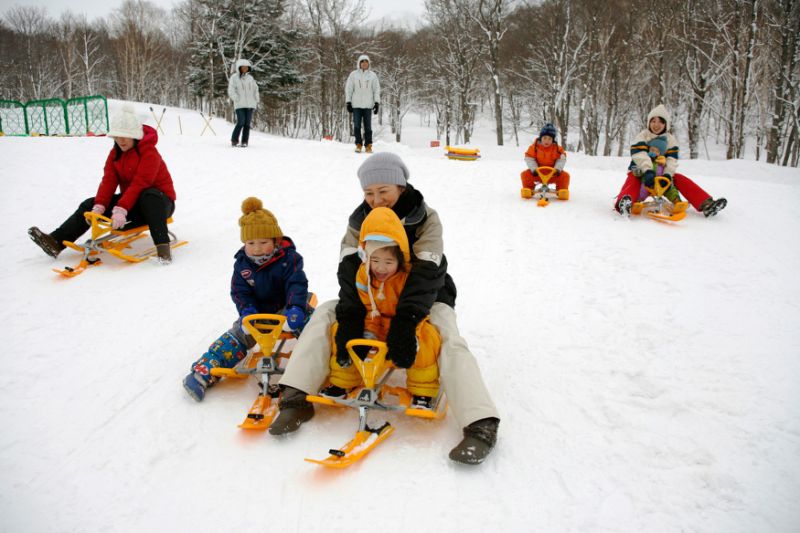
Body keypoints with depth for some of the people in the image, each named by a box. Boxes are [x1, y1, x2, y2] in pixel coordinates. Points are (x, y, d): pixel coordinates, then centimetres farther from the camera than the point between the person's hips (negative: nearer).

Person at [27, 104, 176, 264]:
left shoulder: (149, 153, -18)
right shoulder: (115, 153, 5)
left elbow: (139, 184, -30)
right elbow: (108, 181, -7)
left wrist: (121, 209, -40)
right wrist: (99, 206, -24)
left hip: (159, 202, -7)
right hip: (130, 201, 7)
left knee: (149, 196, -42)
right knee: (90, 204, -6)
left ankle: (162, 246, -49)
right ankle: (56, 242, -15)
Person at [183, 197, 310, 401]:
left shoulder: (288, 258, -13)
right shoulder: (242, 263, -3)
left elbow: (297, 284, -24)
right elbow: (239, 292, -5)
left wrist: (296, 307, -43)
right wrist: (247, 310, -26)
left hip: (286, 309, -2)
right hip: (258, 312, 2)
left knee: (306, 322, -31)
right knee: (237, 335, -15)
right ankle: (204, 372, -21)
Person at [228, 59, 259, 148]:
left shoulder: (250, 78, 15)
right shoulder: (234, 77, 1)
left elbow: (255, 90, 20)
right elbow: (231, 91, -4)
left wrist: (256, 101, 11)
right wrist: (237, 99, -13)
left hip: (250, 104, 4)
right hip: (240, 105, -4)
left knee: (247, 124, 1)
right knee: (241, 123, -13)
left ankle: (244, 142, 5)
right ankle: (234, 140, 2)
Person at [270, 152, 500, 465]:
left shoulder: (426, 219, -13)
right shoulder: (360, 220, -3)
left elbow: (426, 274, -26)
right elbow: (350, 269, -17)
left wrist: (405, 321, -40)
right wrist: (349, 317, -34)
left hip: (426, 299, -3)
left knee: (449, 339, -32)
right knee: (325, 313, -16)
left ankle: (481, 425, -41)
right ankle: (296, 399, -25)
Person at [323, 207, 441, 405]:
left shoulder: (410, 275, -24)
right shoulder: (363, 275, -12)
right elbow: (367, 310, -8)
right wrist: (367, 334, -24)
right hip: (378, 326, 4)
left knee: (427, 339, -34)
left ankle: (423, 391, -13)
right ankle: (342, 383, 5)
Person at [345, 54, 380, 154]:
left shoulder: (373, 75, 6)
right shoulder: (353, 74, 4)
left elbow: (377, 90, 7)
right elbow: (348, 89, 6)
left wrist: (377, 103, -1)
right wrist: (348, 102, 0)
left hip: (368, 105, 0)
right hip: (356, 105, 0)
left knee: (368, 126, -1)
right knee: (357, 126, 1)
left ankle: (368, 145, 3)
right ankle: (358, 144, 9)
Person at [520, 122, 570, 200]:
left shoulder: (557, 148, -3)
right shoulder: (534, 147, -7)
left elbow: (561, 159, -6)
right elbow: (529, 159, -9)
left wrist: (558, 169, -25)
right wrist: (534, 169, -25)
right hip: (538, 173, 0)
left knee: (565, 175, -21)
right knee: (525, 174, -21)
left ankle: (562, 190, -2)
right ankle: (528, 189, -1)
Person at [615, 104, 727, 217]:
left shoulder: (670, 139, 6)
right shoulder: (642, 136, -6)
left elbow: (672, 159, -8)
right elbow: (639, 154, -25)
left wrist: (668, 174, -30)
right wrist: (648, 171, -42)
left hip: (661, 173, 5)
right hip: (640, 171, -4)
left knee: (681, 179, -17)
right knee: (632, 181, -37)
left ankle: (705, 204, -28)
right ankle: (624, 203, -73)